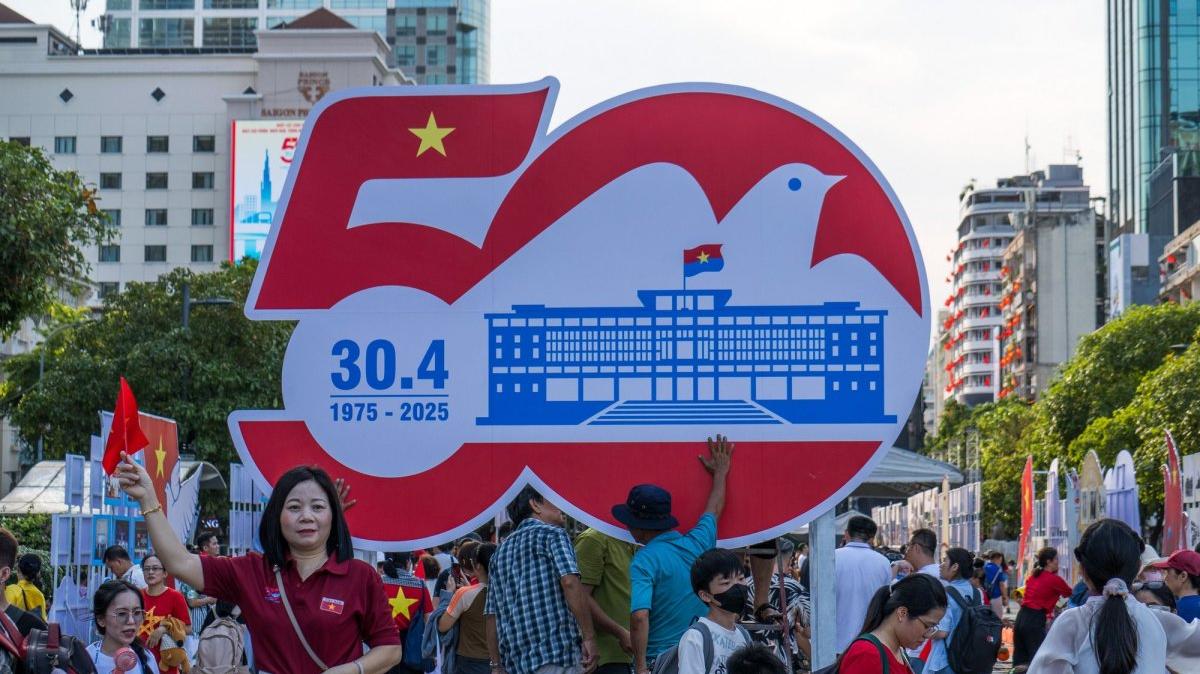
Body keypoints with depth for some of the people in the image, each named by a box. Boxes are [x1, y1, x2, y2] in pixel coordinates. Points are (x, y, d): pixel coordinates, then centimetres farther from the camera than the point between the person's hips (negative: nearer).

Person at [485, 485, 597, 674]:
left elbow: (491, 614, 19)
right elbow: (570, 582, -16)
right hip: (558, 652, -7)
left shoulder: (501, 551, 21)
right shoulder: (552, 534, 1)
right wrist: (589, 637, -14)